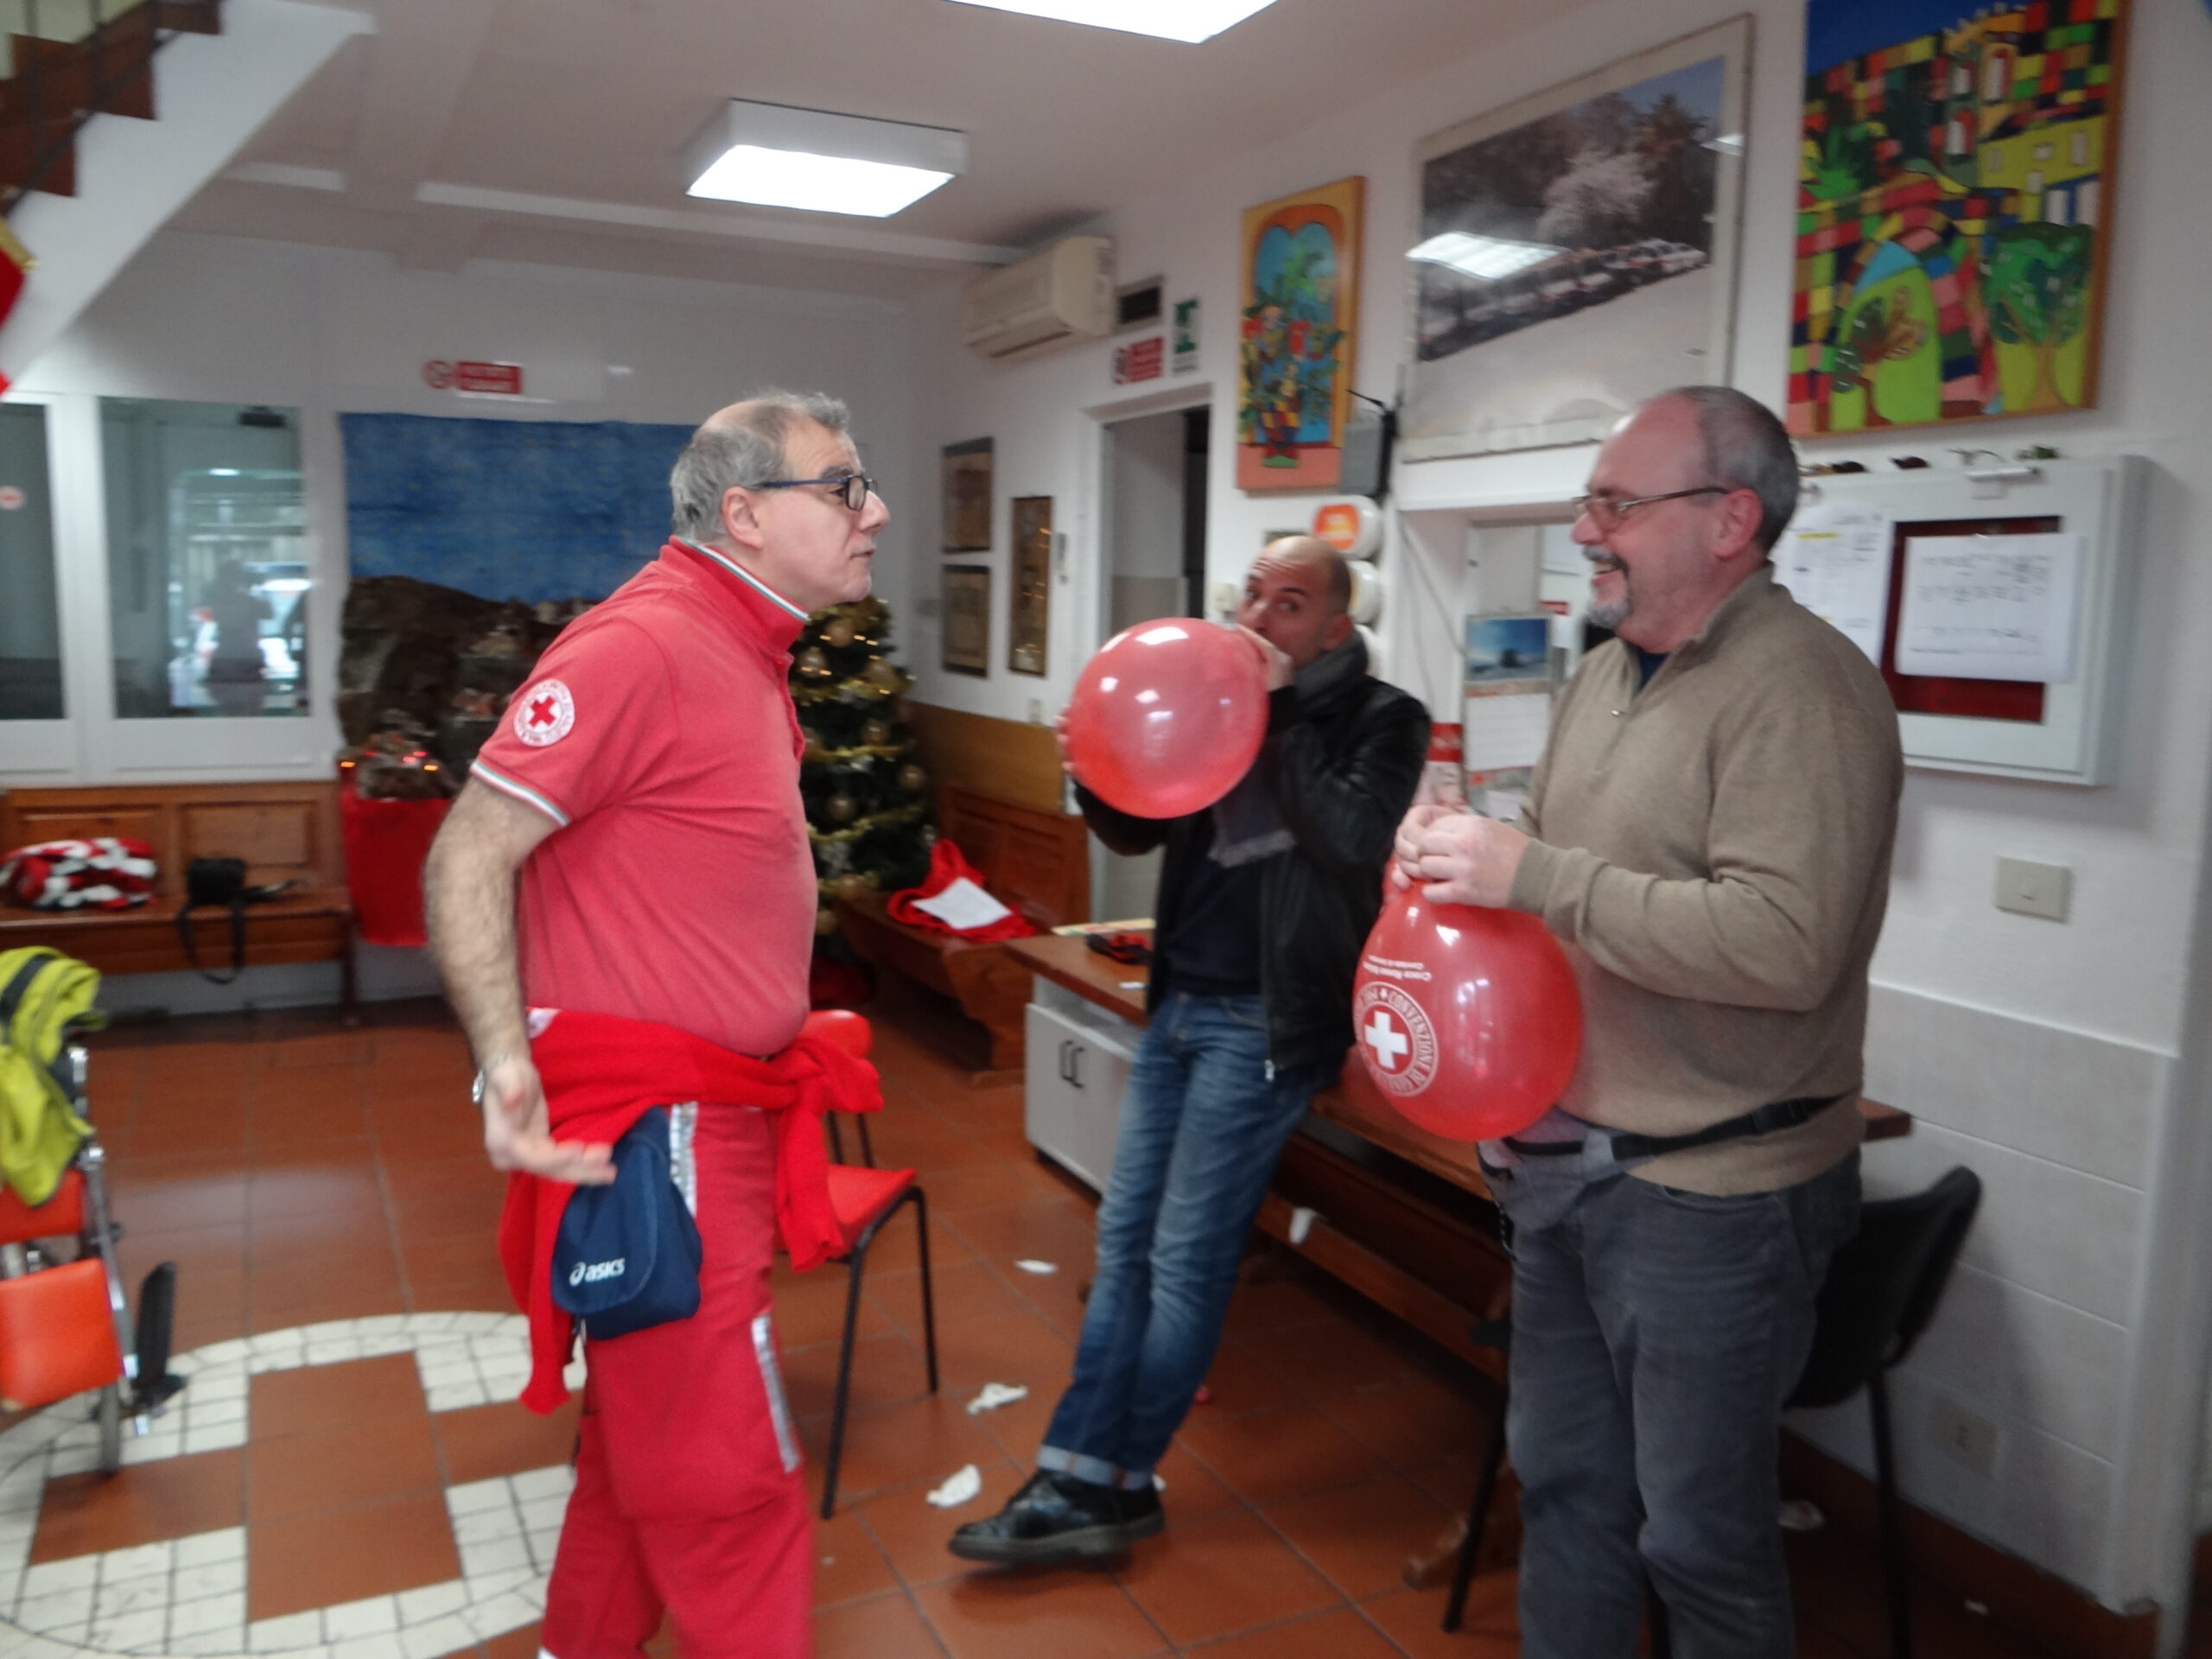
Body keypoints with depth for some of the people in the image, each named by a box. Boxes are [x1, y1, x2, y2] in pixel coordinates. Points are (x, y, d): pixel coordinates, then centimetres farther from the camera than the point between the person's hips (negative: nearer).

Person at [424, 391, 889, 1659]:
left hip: (719, 1115, 10)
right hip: (649, 1126, -10)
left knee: (650, 1423, 23)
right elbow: (468, 858, -18)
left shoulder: (746, 653, 13)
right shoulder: (641, 646, -17)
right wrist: (506, 1062, -26)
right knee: (732, 1475, 0)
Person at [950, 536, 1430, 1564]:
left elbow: (1353, 838, -24)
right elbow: (1140, 832, 11)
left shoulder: (1379, 719, -6)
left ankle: (1109, 1484, 17)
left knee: (1184, 1260, 1)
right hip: (1180, 1003, 7)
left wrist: (1279, 715, -20)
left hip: (1264, 1021, -7)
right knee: (1123, 1240, 7)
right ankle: (1083, 1482, 16)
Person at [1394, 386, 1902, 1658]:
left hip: (1709, 1193, -8)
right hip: (1562, 1160, 8)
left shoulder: (1803, 689, -18)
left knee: (1699, 1534, 10)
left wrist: (1533, 873, -26)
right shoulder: (1609, 672, 9)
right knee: (1564, 1482, 22)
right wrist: (1461, 849, -2)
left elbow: (1787, 944, -29)